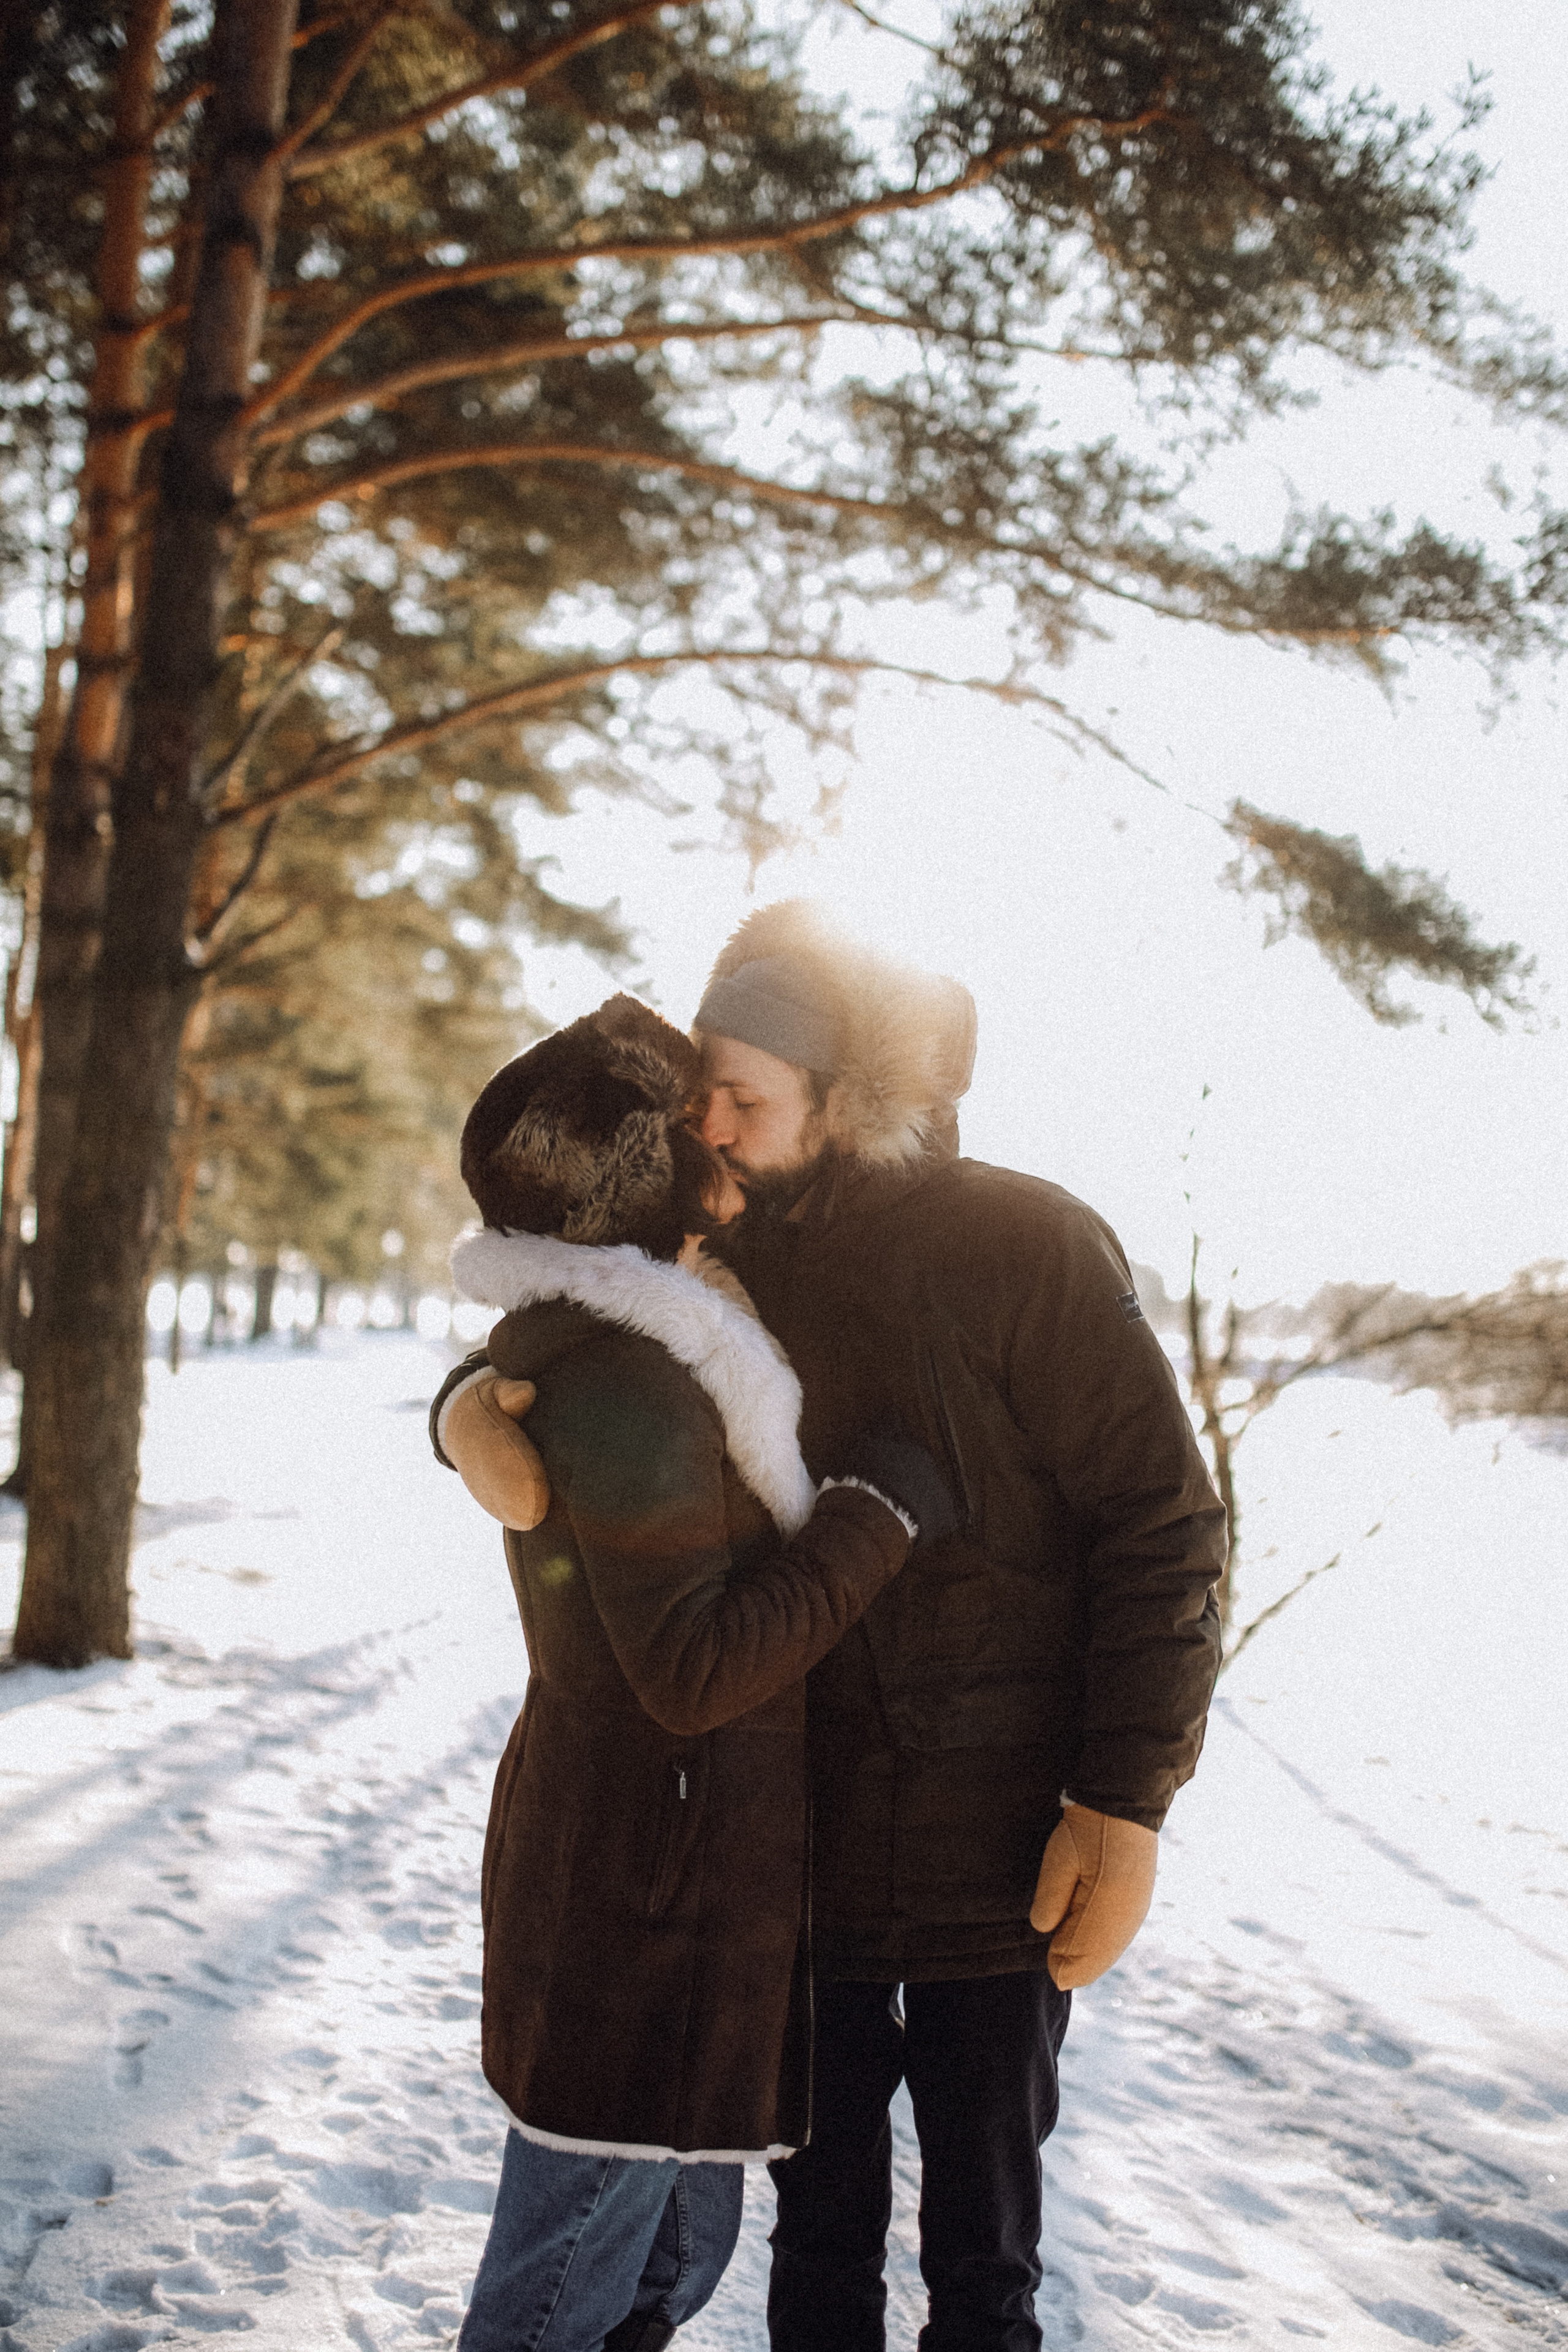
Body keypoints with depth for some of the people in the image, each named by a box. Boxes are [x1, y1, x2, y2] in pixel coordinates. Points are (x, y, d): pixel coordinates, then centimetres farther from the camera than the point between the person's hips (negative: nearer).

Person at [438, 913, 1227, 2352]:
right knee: (819, 2221, 18)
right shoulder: (740, 1271, 3)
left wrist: (1127, 1799, -18)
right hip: (800, 1842, 5)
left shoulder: (1028, 1247, -14)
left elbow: (1160, 1520, -13)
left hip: (1001, 1854, -4)